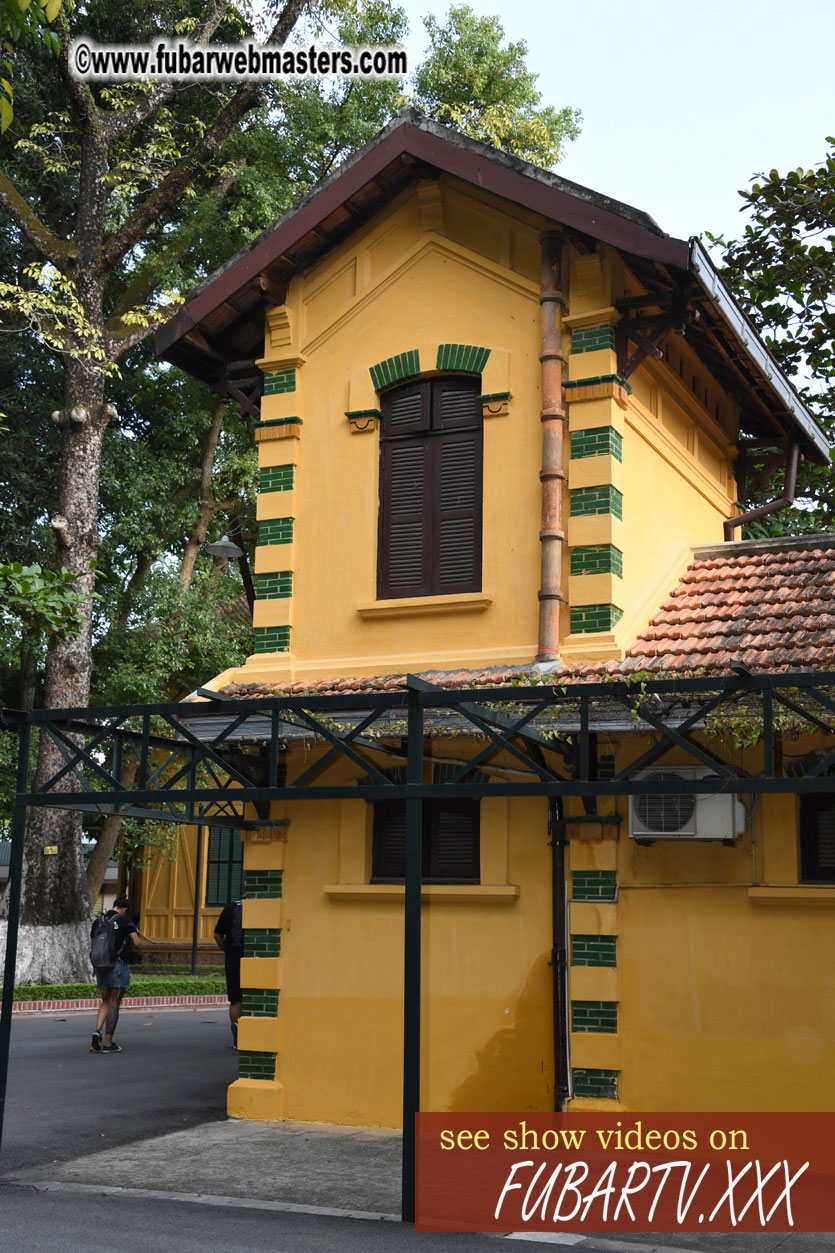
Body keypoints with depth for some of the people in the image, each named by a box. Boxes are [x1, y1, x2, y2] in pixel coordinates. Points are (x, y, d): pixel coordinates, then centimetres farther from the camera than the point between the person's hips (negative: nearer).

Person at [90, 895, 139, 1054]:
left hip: (101, 966, 5)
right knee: (114, 1004, 2)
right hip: (119, 965, -5)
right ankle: (108, 1043, 4)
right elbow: (136, 942, -14)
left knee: (105, 1002, 16)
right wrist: (127, 948, 7)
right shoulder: (126, 921, -6)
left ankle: (97, 1031, -8)